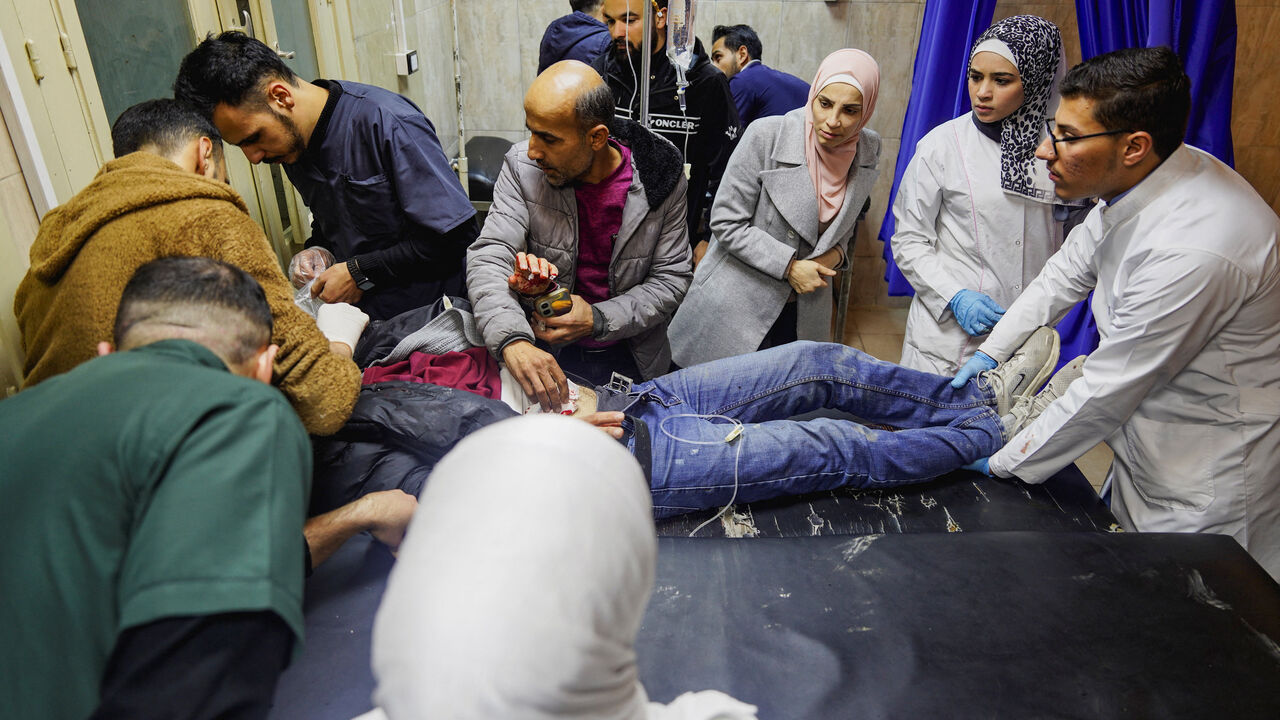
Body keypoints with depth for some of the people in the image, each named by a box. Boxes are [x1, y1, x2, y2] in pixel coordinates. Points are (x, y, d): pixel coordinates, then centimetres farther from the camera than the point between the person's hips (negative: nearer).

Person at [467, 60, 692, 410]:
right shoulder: (522, 167, -11)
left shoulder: (661, 178, -11)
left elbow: (672, 277, -6)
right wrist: (513, 341, -38)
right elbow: (490, 258, -18)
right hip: (545, 357, 0)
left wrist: (598, 321, -21)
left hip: (632, 360, 1)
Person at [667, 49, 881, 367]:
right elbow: (726, 223, -15)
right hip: (739, 302, -4)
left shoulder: (868, 149, -2)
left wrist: (836, 253, -6)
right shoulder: (766, 135, -17)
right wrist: (789, 267, -18)